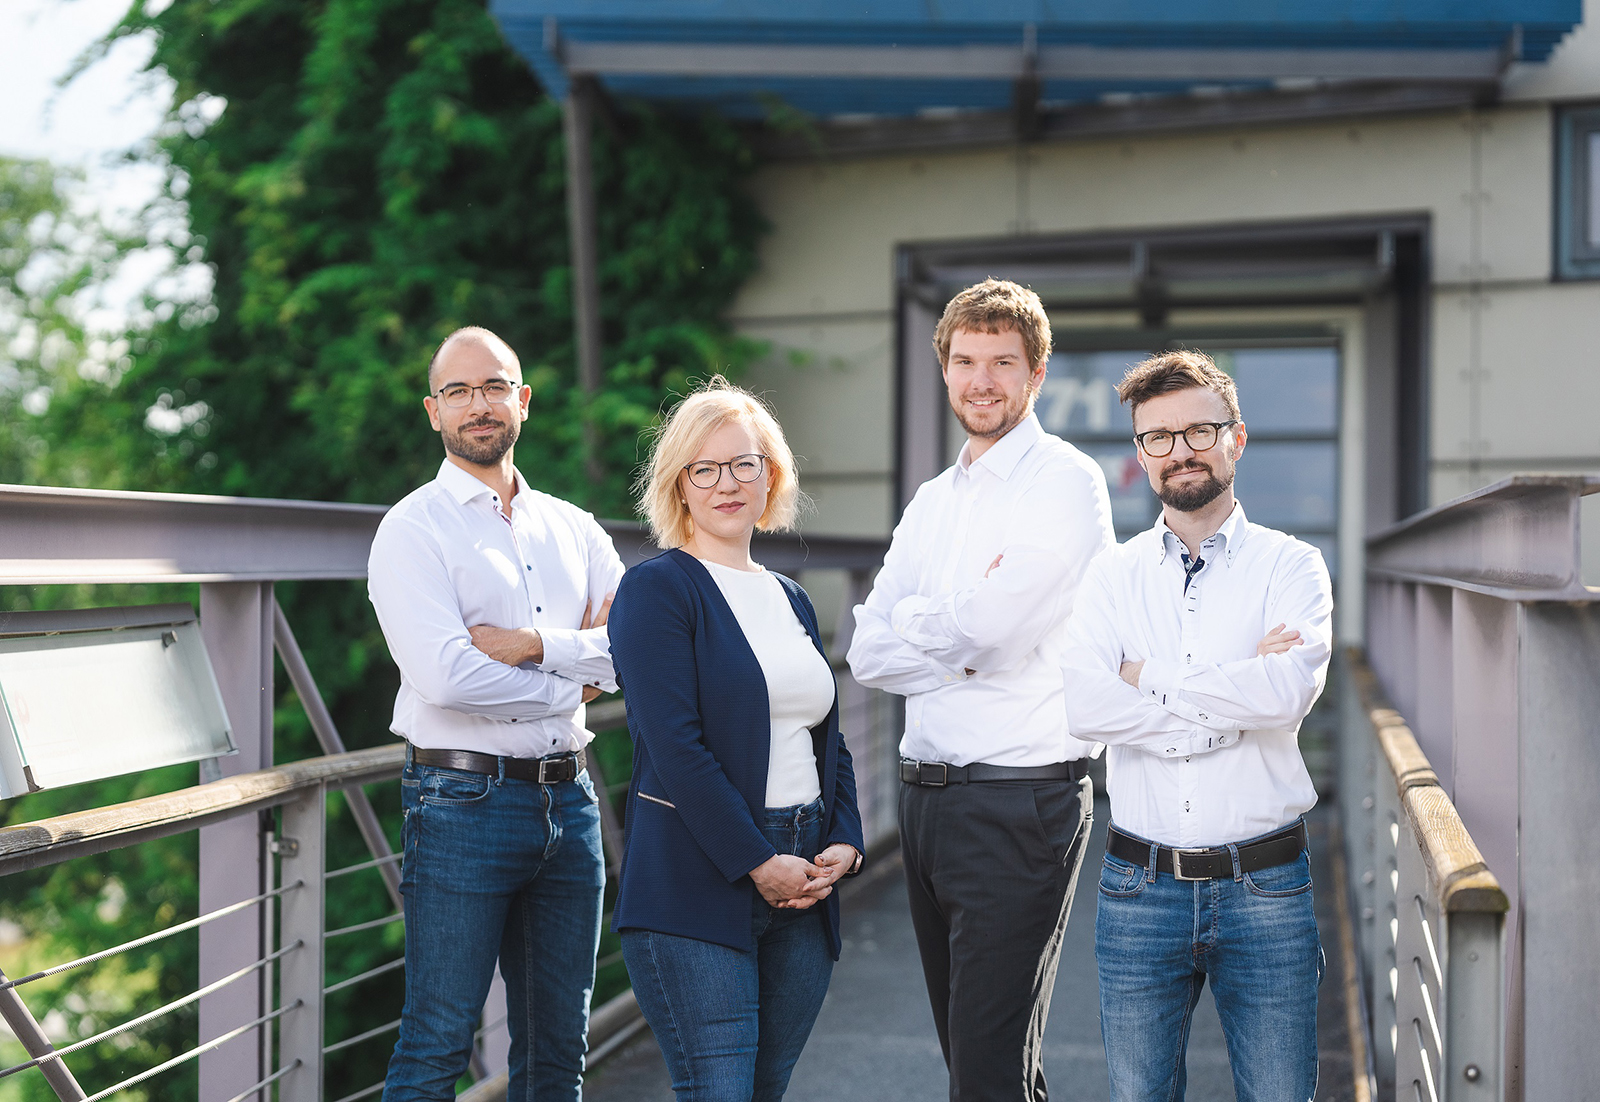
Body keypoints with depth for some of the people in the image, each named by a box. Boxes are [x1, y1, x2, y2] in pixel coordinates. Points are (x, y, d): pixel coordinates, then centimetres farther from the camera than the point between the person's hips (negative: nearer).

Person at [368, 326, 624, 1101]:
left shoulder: (573, 528, 13)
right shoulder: (414, 529, -4)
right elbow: (444, 677, -17)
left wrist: (533, 645, -12)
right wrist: (571, 684, -6)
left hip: (569, 799, 6)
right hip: (464, 801, -5)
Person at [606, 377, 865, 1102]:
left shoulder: (790, 599, 17)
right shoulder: (656, 590, -5)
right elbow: (674, 747, -14)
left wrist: (843, 843, 2)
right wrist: (757, 863, -15)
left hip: (802, 892, 6)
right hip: (694, 892, -6)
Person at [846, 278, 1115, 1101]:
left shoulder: (1064, 481, -7)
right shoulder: (932, 501, 16)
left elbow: (982, 625, -19)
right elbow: (867, 652, 6)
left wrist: (912, 618, -1)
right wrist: (959, 646, -10)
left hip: (1018, 798, -7)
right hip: (925, 792, 8)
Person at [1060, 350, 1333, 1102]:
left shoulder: (1291, 566, 1)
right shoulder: (1114, 575, 5)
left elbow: (1290, 690, -19)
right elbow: (1084, 708, -11)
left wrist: (1151, 682, -9)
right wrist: (1233, 701, -13)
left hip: (1263, 892, -1)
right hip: (1139, 889, 2)